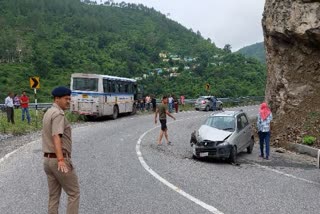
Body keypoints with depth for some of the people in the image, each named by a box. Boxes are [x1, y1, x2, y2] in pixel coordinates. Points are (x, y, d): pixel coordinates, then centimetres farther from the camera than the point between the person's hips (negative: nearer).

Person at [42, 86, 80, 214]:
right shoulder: (58, 114, -16)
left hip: (48, 159, 9)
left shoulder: (48, 113, 16)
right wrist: (61, 160, -39)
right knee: (74, 193, 2)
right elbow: (56, 138, -29)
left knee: (54, 196, 12)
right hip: (59, 160, -9)